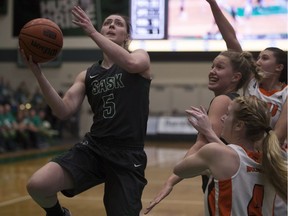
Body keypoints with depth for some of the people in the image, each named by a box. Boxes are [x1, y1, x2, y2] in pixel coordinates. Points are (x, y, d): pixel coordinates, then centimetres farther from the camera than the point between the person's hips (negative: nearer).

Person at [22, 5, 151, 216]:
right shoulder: (87, 75, 14)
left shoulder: (140, 57, 5)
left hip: (128, 155, -3)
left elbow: (131, 63, -23)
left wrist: (92, 32, -21)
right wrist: (38, 73, -9)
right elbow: (64, 111, 0)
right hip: (93, 147, 3)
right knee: (37, 185, -20)